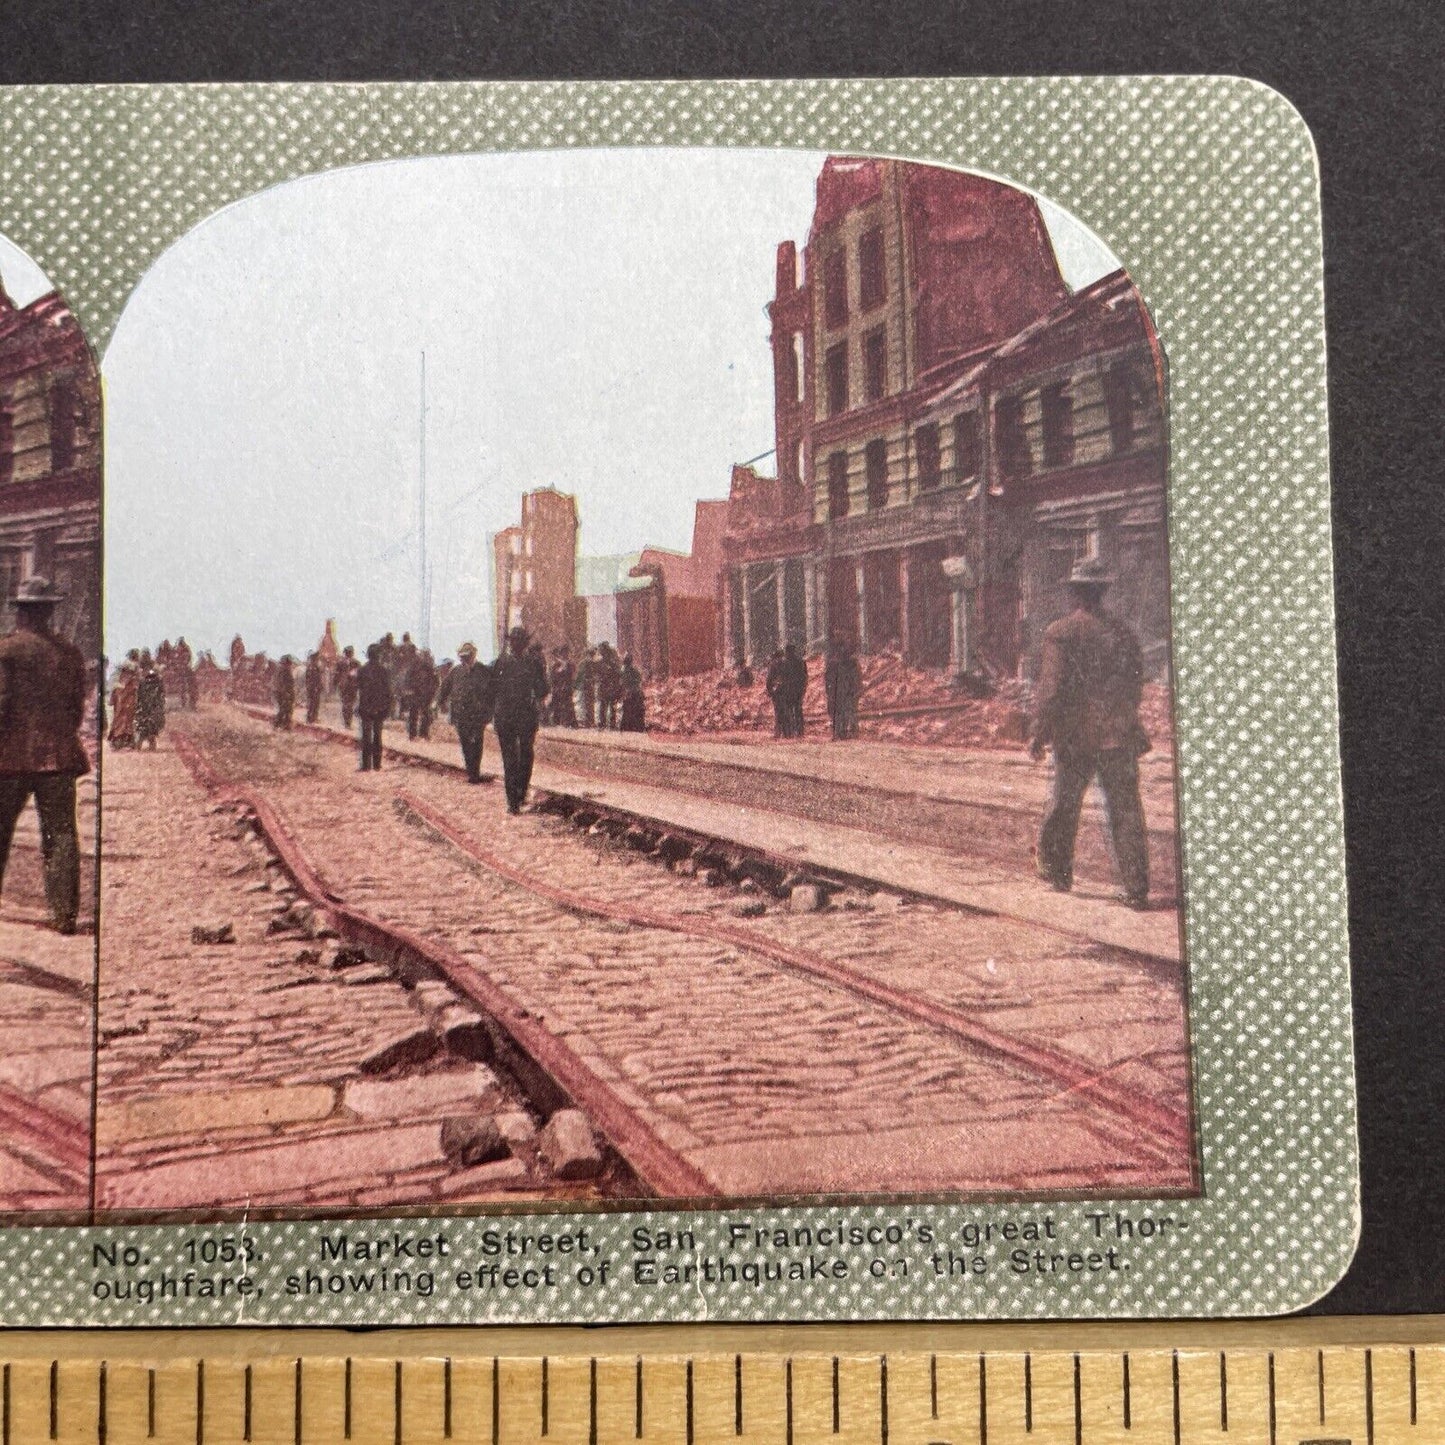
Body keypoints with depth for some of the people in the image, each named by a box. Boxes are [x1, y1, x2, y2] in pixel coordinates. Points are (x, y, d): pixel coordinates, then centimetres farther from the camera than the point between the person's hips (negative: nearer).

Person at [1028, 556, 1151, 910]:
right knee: (1125, 811, 2)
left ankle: (1057, 871, 29)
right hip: (1118, 735, 2)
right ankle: (1136, 889, -3)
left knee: (1063, 804, 16)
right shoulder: (1123, 632, 4)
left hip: (1073, 736, -2)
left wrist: (1038, 732, -5)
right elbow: (1135, 685, 10)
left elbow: (1051, 688, -12)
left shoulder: (1061, 633, -8)